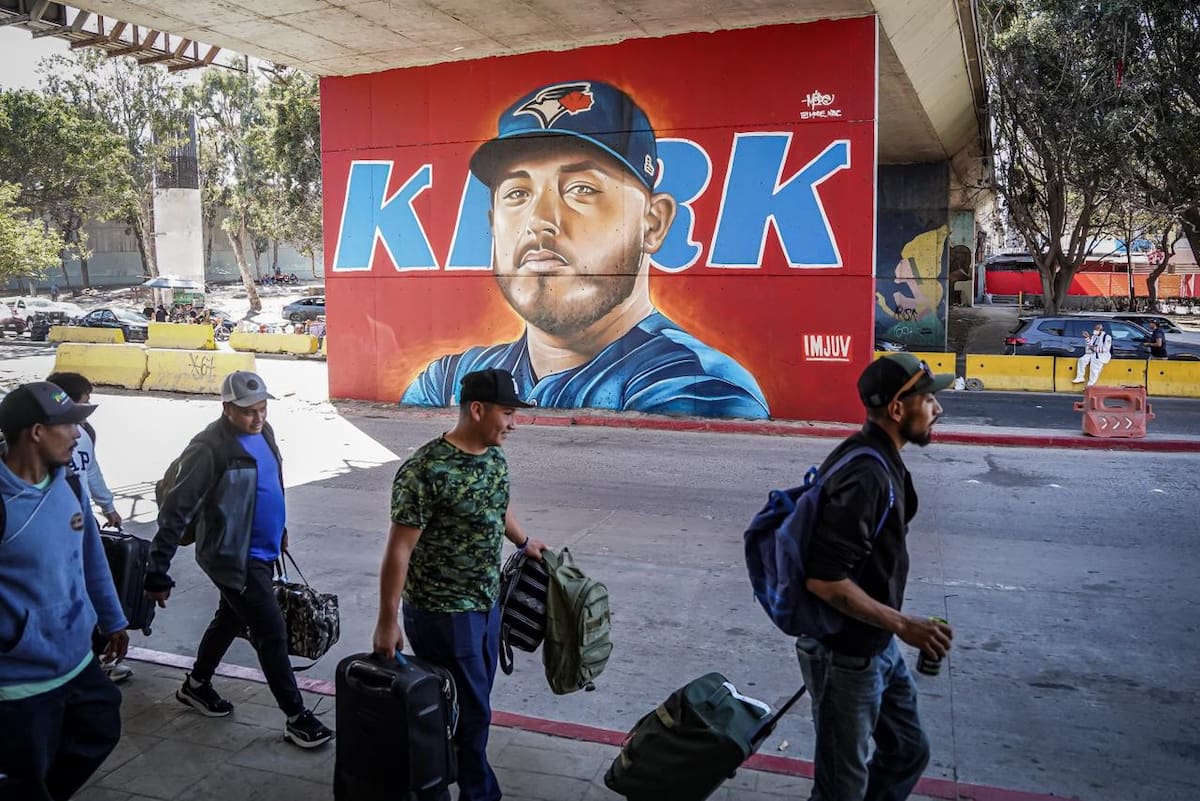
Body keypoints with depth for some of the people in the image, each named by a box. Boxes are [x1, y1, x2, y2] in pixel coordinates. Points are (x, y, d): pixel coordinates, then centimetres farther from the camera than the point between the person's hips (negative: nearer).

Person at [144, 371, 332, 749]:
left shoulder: (263, 432, 2)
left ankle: (196, 686, 46)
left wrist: (279, 530, 25)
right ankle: (297, 718, 6)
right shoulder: (209, 448, -22)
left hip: (262, 549, 9)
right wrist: (158, 571, -18)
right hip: (233, 555, -8)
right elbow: (176, 509, -20)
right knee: (272, 632, -5)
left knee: (231, 619, 24)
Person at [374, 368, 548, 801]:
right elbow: (399, 548, -20)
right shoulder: (425, 470, -24)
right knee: (470, 710, 5)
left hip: (488, 601, 8)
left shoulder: (495, 457, 0)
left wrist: (523, 542, 33)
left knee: (474, 702, 17)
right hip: (443, 611, -7)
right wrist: (387, 621, -16)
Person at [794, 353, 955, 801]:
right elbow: (823, 579, -30)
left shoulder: (877, 460, 4)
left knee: (907, 753, 22)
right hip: (846, 656, -10)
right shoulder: (865, 477, -28)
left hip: (876, 646, 10)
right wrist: (902, 624, -23)